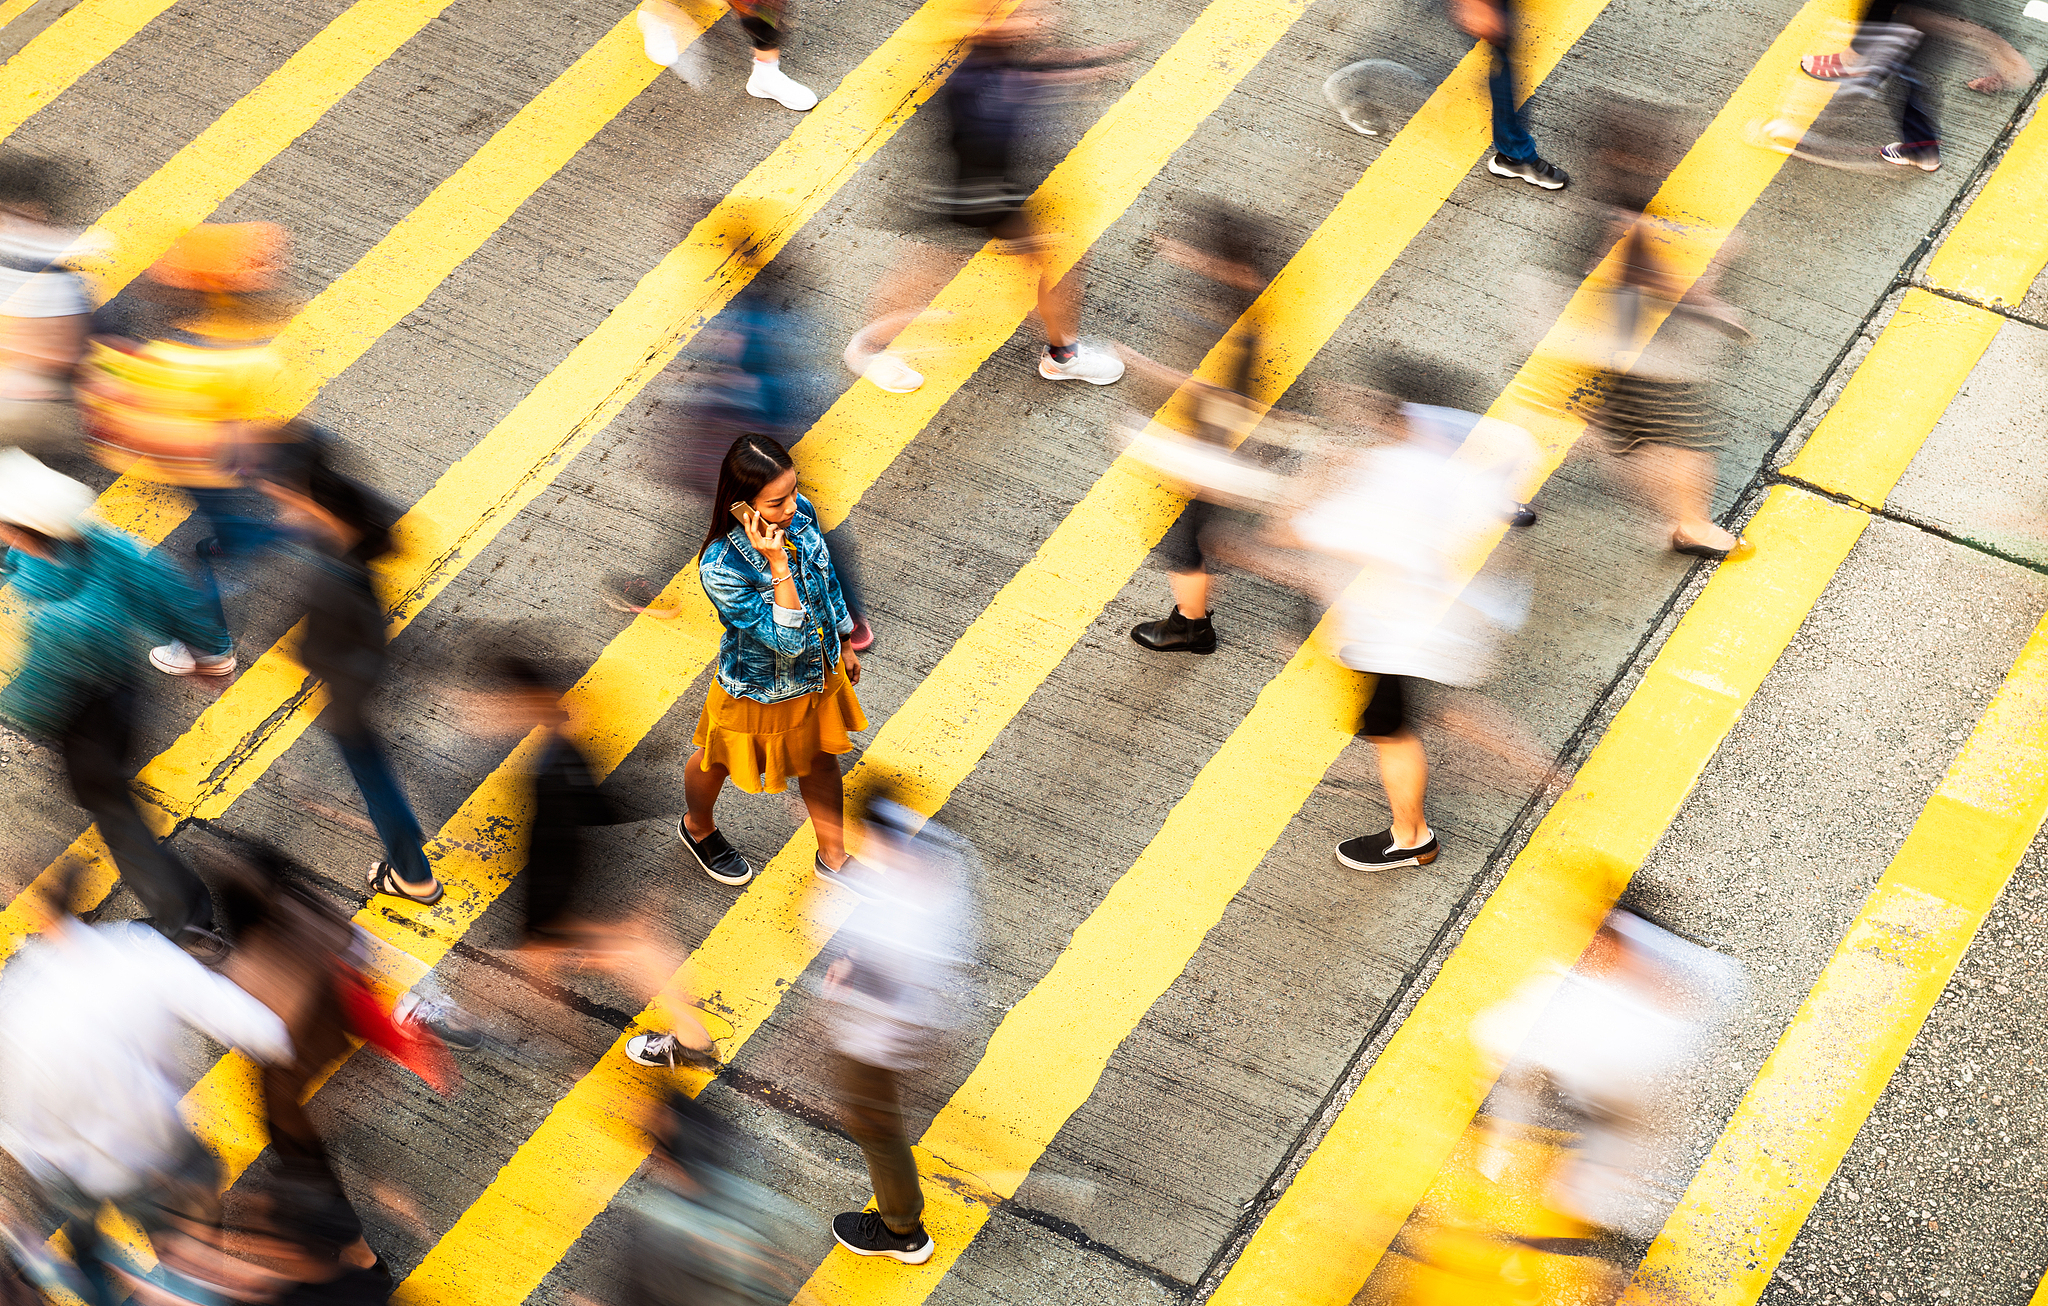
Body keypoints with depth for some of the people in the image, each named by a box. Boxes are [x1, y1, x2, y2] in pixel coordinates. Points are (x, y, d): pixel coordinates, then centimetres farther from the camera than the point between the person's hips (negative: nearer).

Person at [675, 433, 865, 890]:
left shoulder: (800, 514, -22)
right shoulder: (721, 569, -41)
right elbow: (786, 640, -38)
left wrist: (843, 643, 13)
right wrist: (778, 565, -47)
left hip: (819, 671, 5)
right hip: (762, 692, -5)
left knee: (820, 760, 27)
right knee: (719, 762, 26)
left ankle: (833, 857, 52)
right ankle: (698, 828, 59)